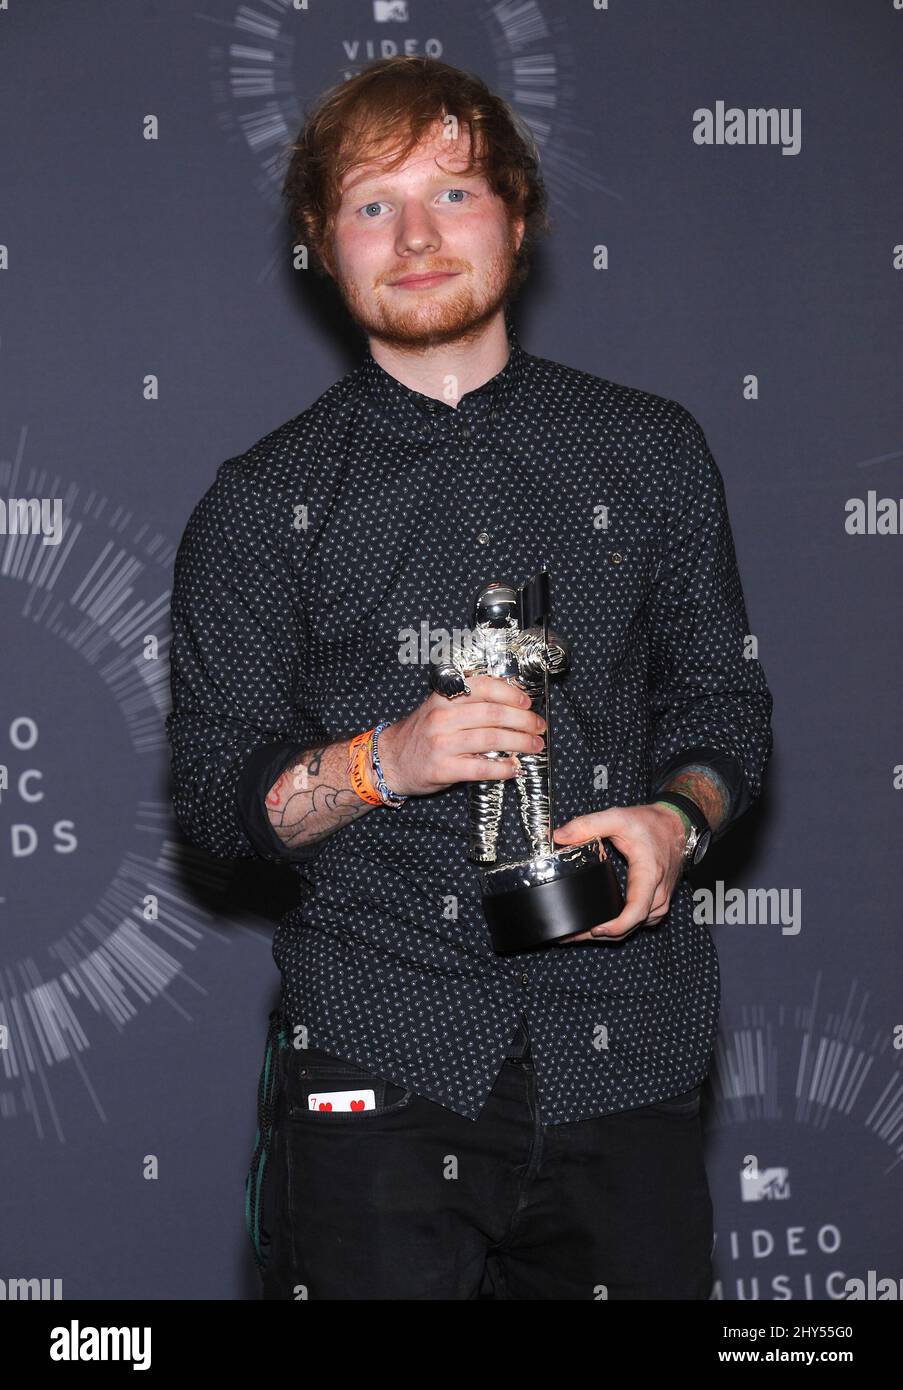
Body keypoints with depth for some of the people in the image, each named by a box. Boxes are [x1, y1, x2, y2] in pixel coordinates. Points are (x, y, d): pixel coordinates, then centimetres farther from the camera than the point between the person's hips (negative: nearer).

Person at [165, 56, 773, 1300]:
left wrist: (675, 820, -7)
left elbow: (724, 701, 14)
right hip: (379, 1063, -1)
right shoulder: (264, 505, 6)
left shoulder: (653, 454, 10)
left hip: (624, 1055, 2)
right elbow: (216, 797, 4)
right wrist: (388, 760, -15)